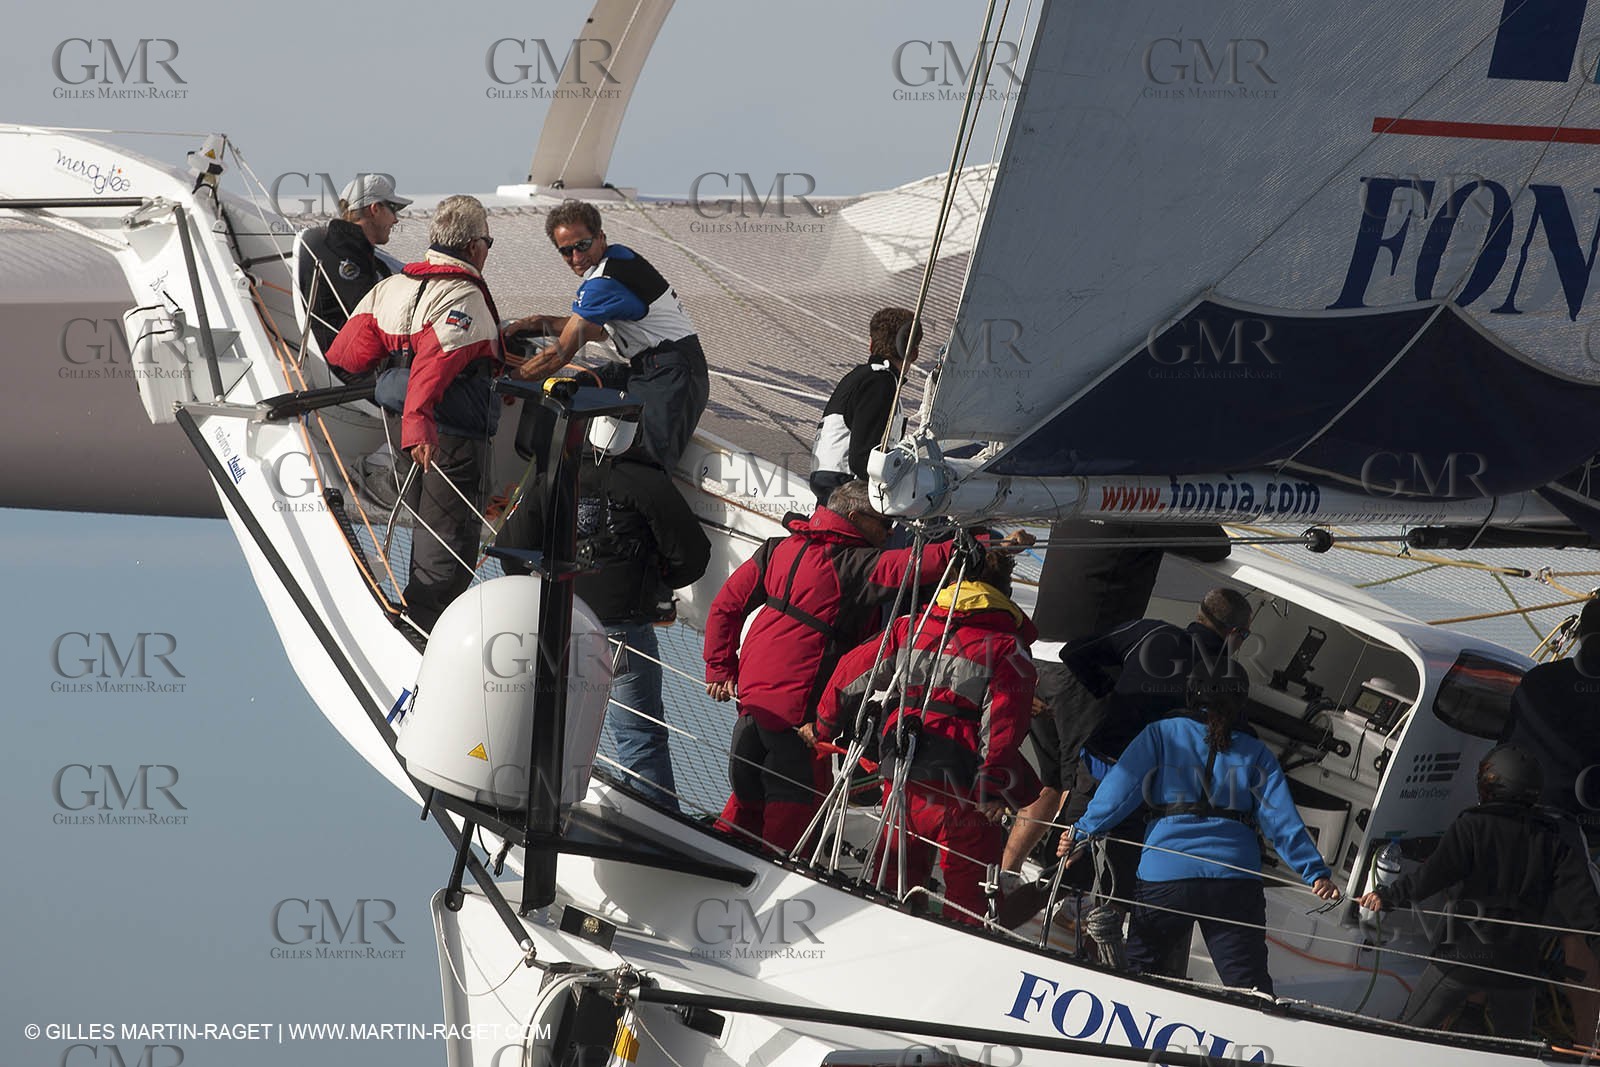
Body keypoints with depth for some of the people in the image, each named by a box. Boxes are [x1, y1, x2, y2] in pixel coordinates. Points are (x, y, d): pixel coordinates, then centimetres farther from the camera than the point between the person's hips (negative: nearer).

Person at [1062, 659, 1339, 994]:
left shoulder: (1162, 734, 7)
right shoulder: (1255, 753, 11)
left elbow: (1121, 789, 1)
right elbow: (1281, 819, 5)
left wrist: (1082, 831, 9)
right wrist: (1315, 872, 6)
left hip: (1164, 876, -1)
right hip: (1236, 877, 1)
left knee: (1141, 972, 12)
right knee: (1248, 985, 0)